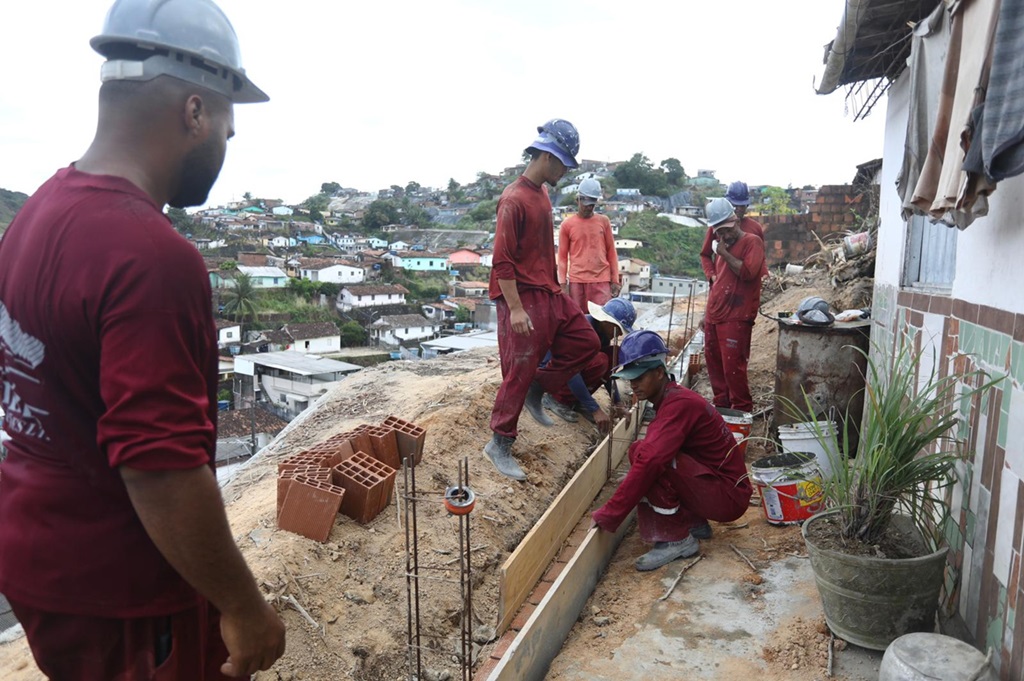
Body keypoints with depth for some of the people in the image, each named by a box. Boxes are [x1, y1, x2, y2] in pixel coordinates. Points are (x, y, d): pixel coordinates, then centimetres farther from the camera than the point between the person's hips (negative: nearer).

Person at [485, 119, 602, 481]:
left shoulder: (542, 194, 11)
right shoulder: (514, 200, -17)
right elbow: (503, 261, -20)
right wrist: (515, 309, -23)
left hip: (550, 293, 9)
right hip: (524, 298, -9)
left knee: (586, 343, 12)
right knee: (519, 373, -2)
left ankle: (536, 390, 24)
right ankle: (499, 445, 12)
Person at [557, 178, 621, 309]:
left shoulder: (604, 221, 5)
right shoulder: (567, 224, 1)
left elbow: (611, 252, 9)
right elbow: (562, 256, 4)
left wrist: (615, 280, 5)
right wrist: (563, 284, -2)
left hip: (601, 281, 1)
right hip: (576, 281, 0)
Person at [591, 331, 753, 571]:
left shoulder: (679, 404, -22)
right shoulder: (671, 398, 7)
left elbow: (650, 461, -32)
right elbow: (650, 456, 14)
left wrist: (608, 515, -27)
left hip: (728, 496, -9)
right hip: (715, 485, 9)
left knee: (643, 452, -24)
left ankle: (677, 540, -12)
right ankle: (694, 523, 9)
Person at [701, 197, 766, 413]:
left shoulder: (752, 242, -4)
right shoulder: (723, 245, 20)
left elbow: (748, 272, -20)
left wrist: (725, 254, -14)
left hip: (735, 318, -8)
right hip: (714, 316, 8)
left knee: (733, 367, -8)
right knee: (714, 364, 11)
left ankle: (742, 410, 3)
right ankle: (721, 405, 22)